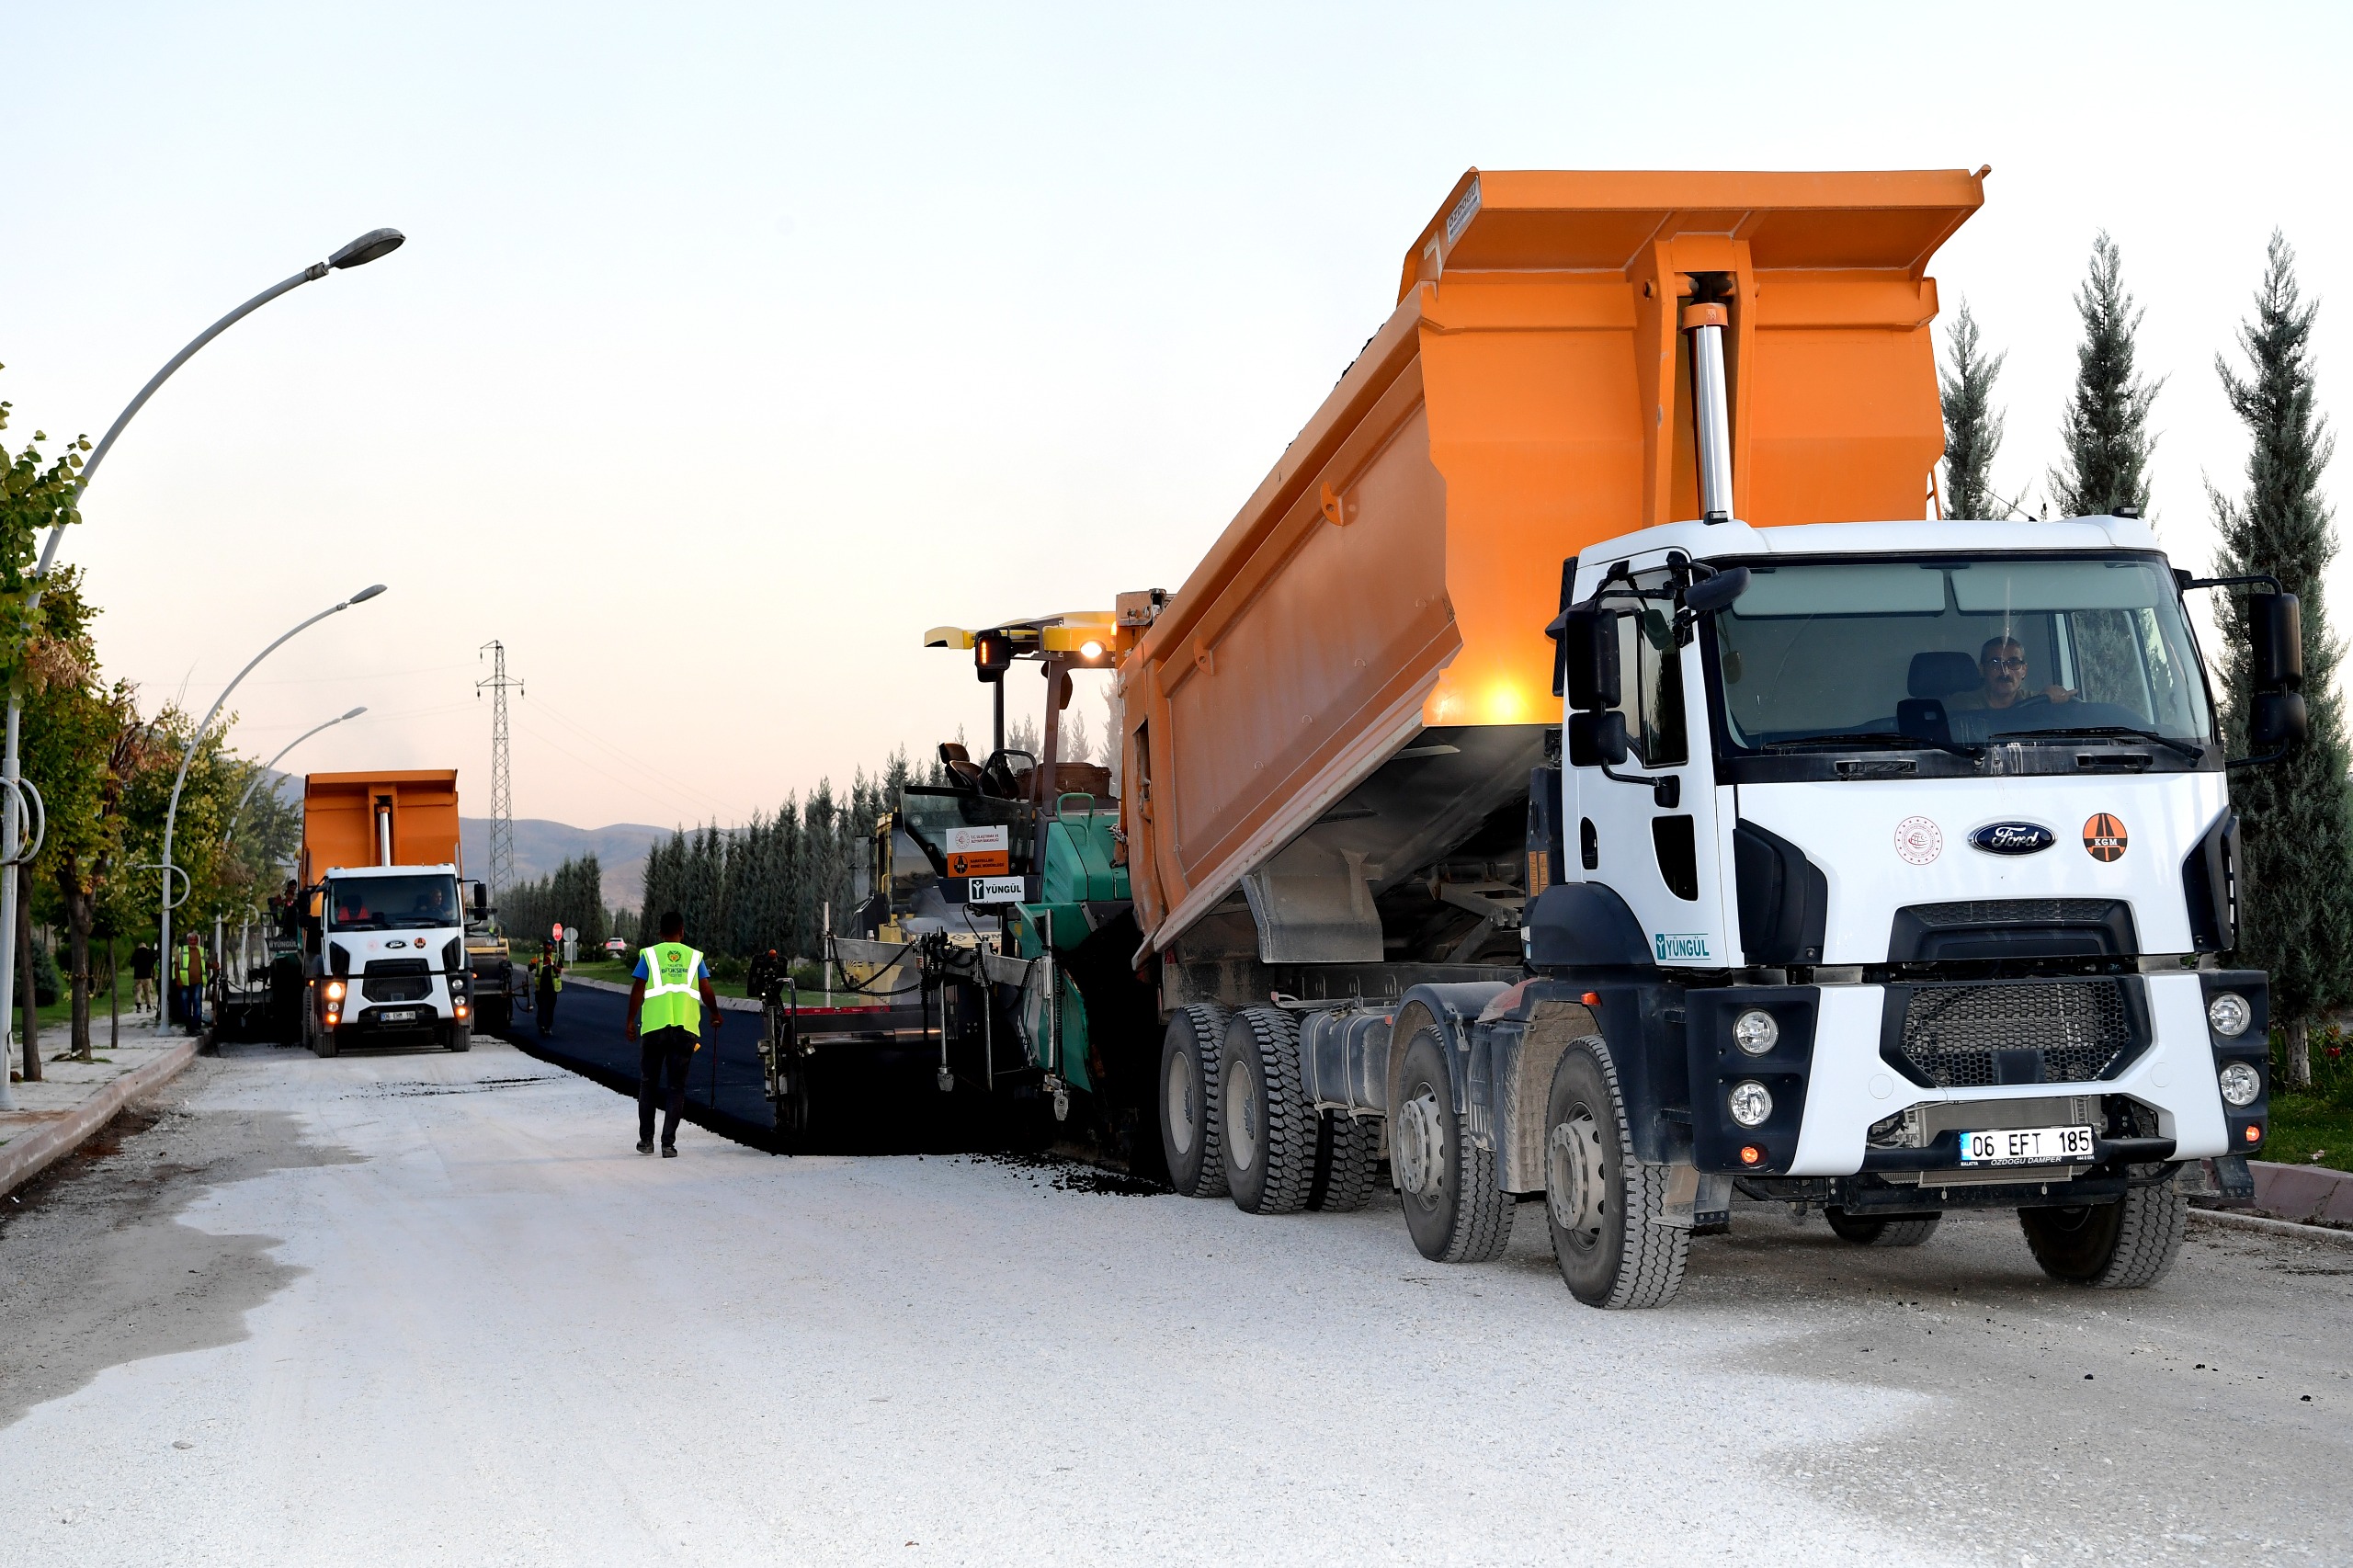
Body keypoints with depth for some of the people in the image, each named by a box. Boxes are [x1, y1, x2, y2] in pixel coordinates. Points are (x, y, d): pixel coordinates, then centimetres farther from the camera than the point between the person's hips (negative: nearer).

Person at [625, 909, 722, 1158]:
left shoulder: (649, 955, 4)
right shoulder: (694, 957, 8)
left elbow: (638, 990, -2)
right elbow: (706, 992, 2)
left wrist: (631, 1021, 3)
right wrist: (715, 1015, 20)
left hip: (654, 1026, 0)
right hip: (685, 1027, 1)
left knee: (648, 1084, 14)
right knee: (677, 1086, 5)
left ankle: (646, 1140, 14)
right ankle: (668, 1144, -2)